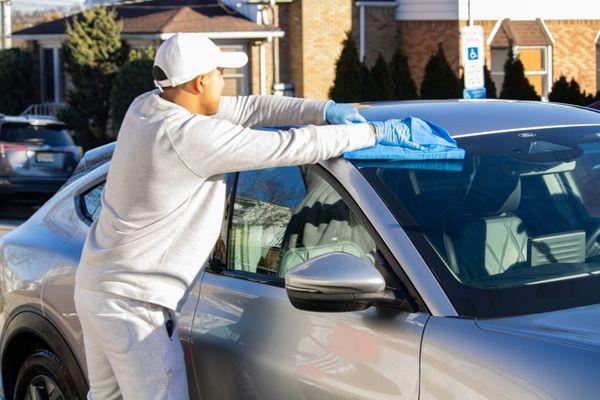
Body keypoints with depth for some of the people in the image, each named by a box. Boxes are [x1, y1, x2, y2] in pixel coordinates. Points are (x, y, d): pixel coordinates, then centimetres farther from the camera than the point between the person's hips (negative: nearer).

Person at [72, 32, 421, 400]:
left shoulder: (145, 107, 5)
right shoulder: (191, 136, -24)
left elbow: (242, 109, 9)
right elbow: (293, 146, -21)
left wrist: (323, 110, 3)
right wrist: (372, 132, -9)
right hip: (134, 303, -10)